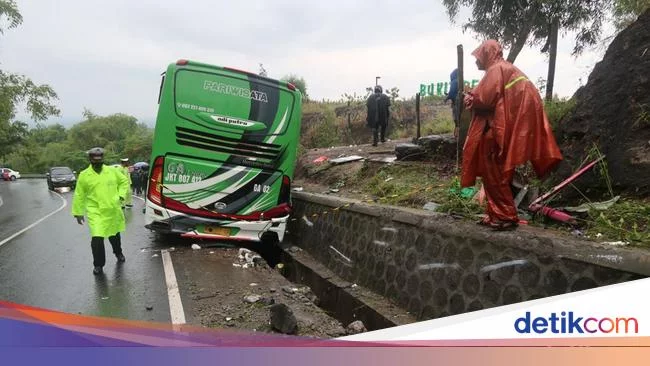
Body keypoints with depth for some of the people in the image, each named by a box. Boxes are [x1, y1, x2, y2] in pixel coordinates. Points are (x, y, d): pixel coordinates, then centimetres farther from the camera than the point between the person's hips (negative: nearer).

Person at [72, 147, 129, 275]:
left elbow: (124, 181, 13)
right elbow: (79, 196, 3)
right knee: (97, 238, -12)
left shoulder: (113, 171, 1)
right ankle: (98, 265, 6)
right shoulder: (84, 175, -3)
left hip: (113, 211, 2)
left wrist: (121, 195, -1)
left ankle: (118, 253, 49)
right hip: (95, 212, -2)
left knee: (114, 235, 21)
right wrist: (78, 213, 4)